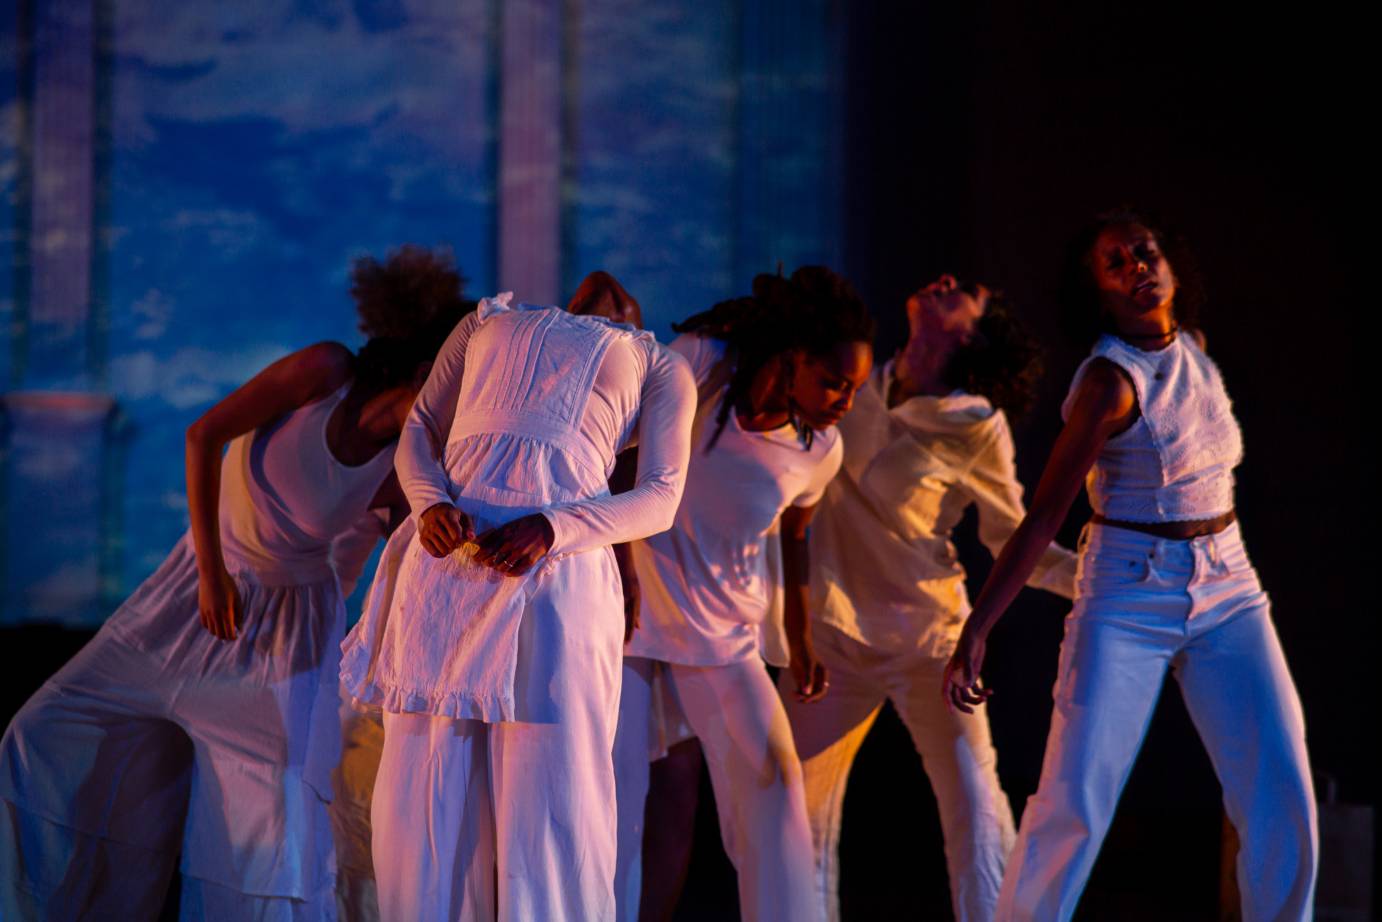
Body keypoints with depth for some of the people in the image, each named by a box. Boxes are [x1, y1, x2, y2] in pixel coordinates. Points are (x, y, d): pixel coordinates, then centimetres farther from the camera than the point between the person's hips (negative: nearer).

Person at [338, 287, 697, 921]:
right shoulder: (487, 323, 28)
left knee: (552, 790, -8)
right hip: (449, 554, 2)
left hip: (561, 569, -2)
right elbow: (420, 431, 18)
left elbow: (660, 498, 6)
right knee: (426, 790, -2)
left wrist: (552, 530, -12)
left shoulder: (659, 367, 22)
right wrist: (431, 505, -6)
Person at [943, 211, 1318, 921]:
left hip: (1227, 594, 6)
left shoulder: (1192, 348, 4)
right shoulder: (1111, 381, -15)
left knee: (1283, 797, -4)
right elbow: (1043, 517, -16)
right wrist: (975, 631, -19)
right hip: (1127, 601, -6)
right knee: (1074, 801, -10)